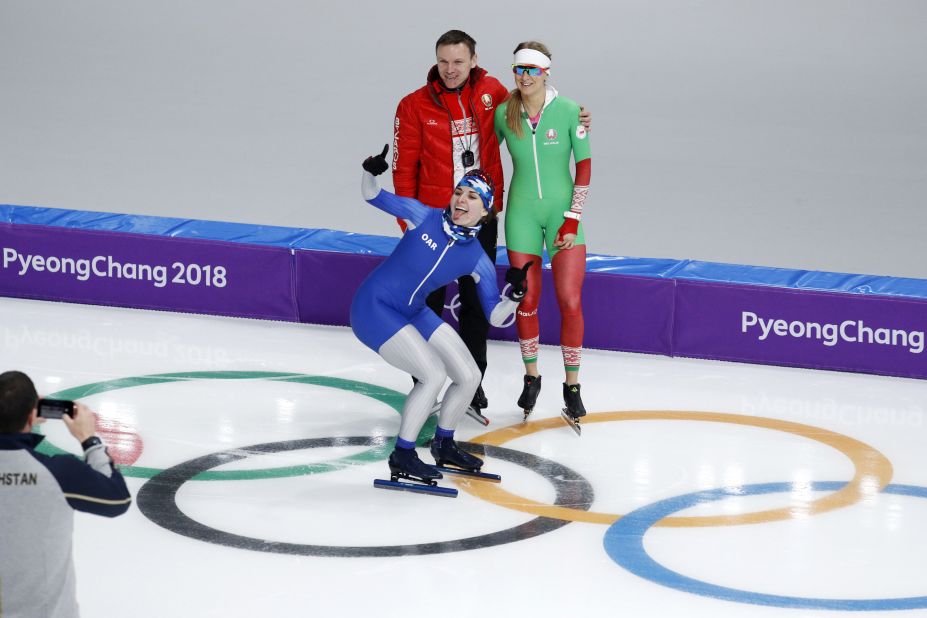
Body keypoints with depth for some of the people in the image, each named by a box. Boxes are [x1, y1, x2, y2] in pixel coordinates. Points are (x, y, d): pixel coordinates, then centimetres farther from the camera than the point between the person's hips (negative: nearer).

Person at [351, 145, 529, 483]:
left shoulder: (477, 260, -4)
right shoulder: (425, 217, -13)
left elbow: (495, 316, -4)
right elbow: (373, 196, -5)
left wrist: (514, 294, -24)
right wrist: (371, 172, -26)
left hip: (414, 314, 6)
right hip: (374, 307, -6)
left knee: (469, 376, 7)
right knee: (433, 375, -18)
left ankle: (444, 446, 31)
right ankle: (402, 457, -4)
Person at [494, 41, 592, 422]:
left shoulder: (567, 111, -10)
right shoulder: (504, 113, -2)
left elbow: (584, 165, -6)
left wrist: (573, 219, -9)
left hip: (562, 211, -2)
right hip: (521, 212, 2)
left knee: (570, 302, -6)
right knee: (526, 300, 6)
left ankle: (572, 387, 6)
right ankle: (531, 378, 25)